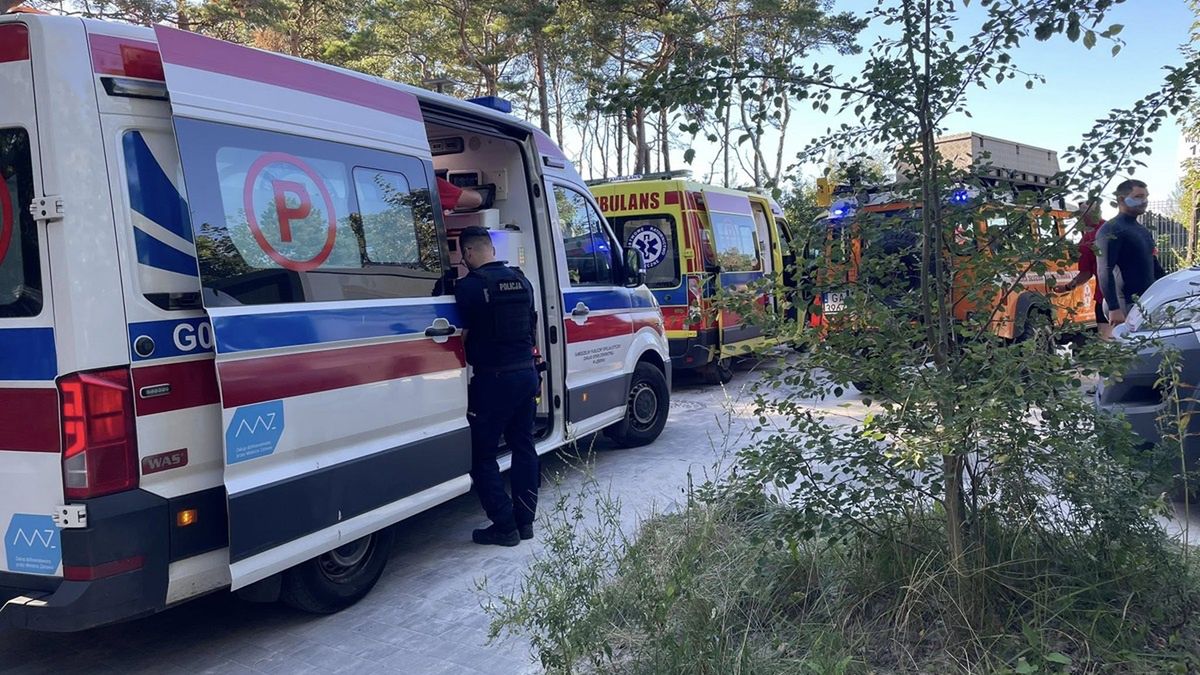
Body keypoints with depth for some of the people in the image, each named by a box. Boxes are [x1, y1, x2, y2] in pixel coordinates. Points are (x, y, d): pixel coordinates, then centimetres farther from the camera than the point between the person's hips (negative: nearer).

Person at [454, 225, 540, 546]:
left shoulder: (469, 285, -12)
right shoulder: (521, 280, 9)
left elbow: (462, 335, -12)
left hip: (493, 378, -7)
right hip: (527, 372, 7)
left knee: (482, 454, 3)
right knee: (523, 447, 16)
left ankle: (505, 526, 3)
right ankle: (525, 520, 21)